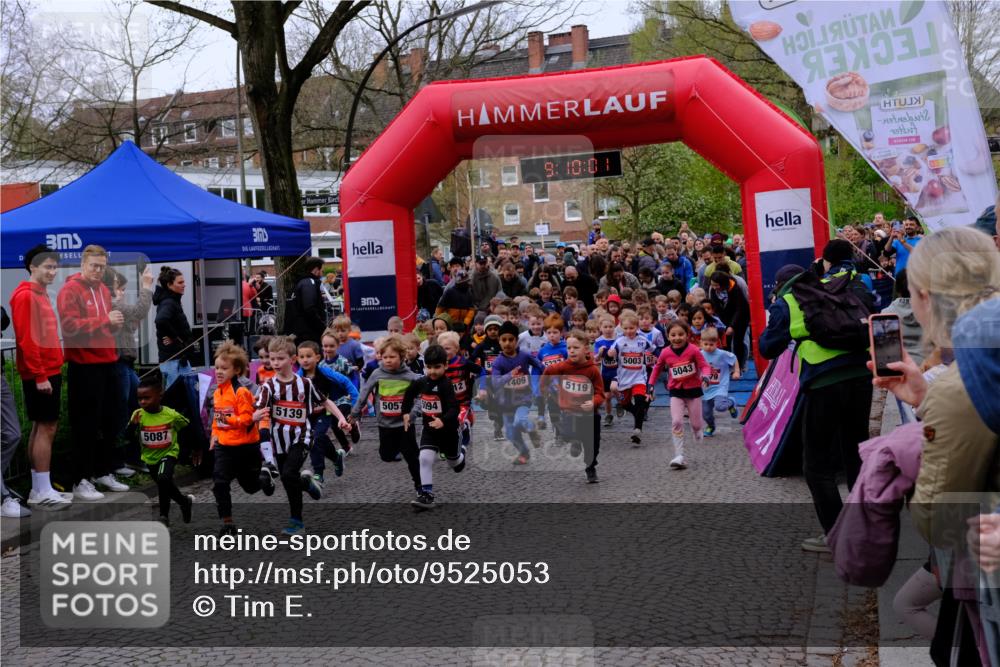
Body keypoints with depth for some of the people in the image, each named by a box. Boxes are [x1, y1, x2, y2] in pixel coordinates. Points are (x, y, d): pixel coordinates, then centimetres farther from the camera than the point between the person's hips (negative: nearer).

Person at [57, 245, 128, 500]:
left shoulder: (104, 290, 14)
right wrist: (105, 320, -22)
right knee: (86, 424, -4)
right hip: (84, 366, -8)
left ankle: (102, 472, 26)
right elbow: (70, 326, -21)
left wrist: (115, 323, 4)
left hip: (107, 362, 8)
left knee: (109, 422, 13)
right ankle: (81, 481, 3)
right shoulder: (70, 290, -9)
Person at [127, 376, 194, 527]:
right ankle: (185, 501, 47)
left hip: (168, 453, -4)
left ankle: (164, 516, -15)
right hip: (150, 457, 4)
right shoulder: (138, 415, -14)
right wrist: (133, 424, -35)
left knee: (163, 479, -29)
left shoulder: (172, 415, -18)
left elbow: (188, 427, -1)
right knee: (167, 486, 18)